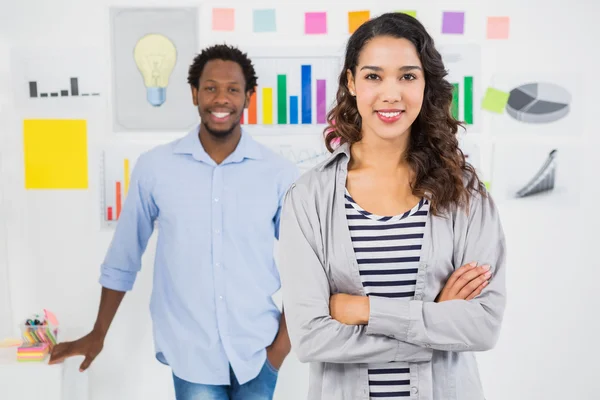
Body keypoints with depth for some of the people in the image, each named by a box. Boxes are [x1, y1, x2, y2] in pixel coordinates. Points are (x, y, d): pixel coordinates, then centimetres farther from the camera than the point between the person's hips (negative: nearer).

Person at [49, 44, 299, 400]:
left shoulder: (280, 174, -7)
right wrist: (98, 335, 9)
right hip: (190, 352, 0)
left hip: (257, 350, 1)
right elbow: (124, 256, 3)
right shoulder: (154, 167, -6)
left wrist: (283, 341, -4)